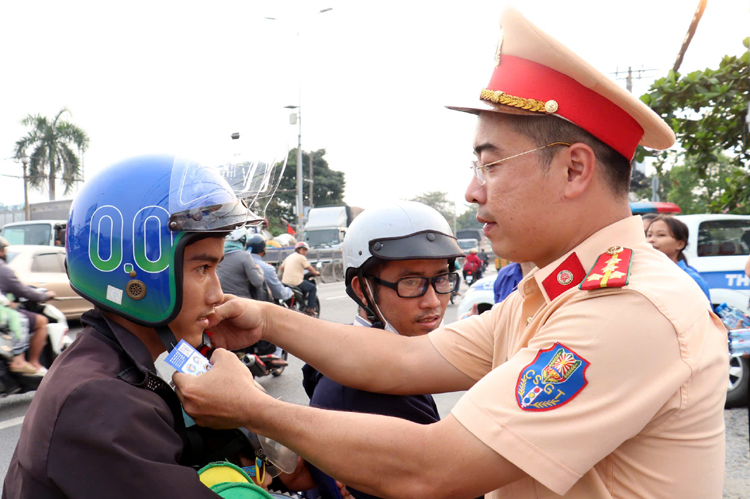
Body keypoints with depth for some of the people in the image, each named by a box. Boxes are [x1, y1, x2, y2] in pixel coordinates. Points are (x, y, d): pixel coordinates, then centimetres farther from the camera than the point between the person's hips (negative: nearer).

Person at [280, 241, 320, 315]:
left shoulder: (289, 257, 18)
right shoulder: (301, 257, -5)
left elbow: (282, 268, 26)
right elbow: (310, 269, -3)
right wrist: (316, 273, 17)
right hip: (296, 282, -8)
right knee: (313, 288, 9)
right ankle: (310, 308, 2)